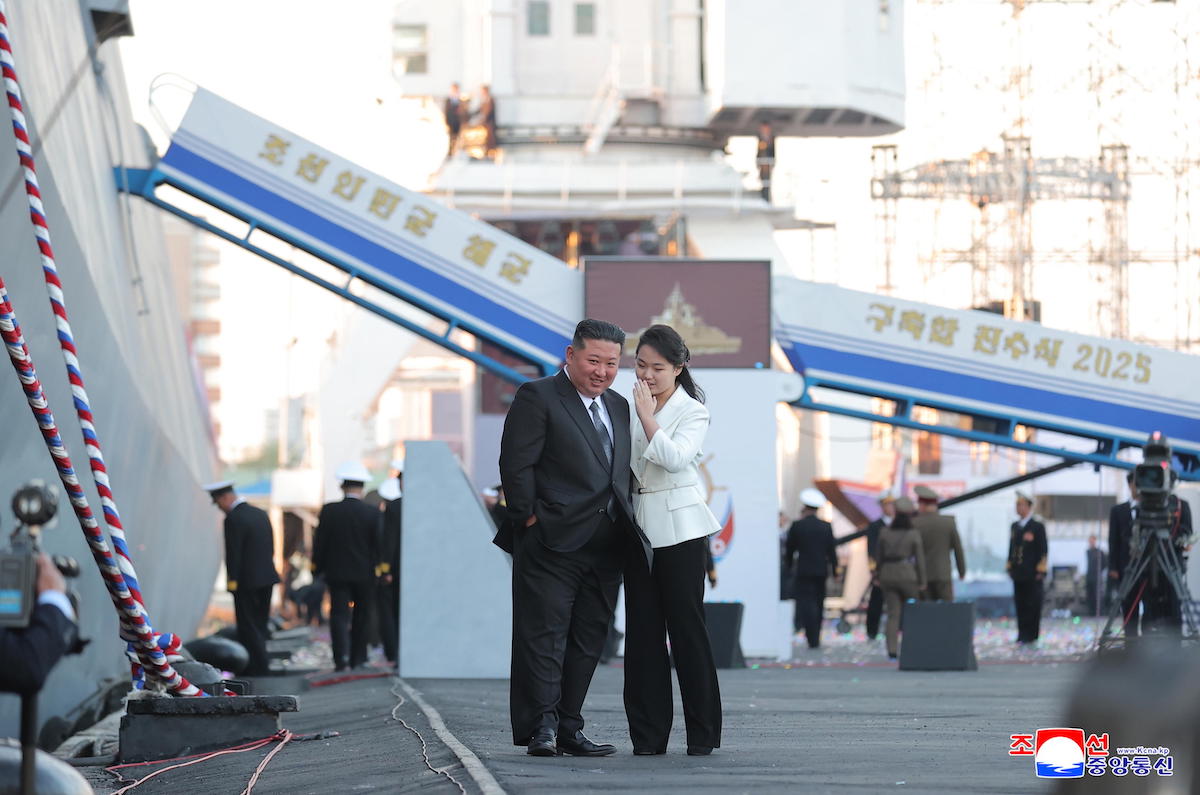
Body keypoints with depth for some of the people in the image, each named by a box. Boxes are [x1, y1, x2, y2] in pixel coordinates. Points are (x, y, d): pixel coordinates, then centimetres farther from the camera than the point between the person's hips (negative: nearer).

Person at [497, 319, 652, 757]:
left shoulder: (618, 407, 19)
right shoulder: (538, 397, -3)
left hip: (605, 547, 7)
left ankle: (568, 728, 12)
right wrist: (530, 519, -13)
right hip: (552, 541, -7)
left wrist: (626, 524, 12)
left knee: (587, 640, 7)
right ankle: (541, 726, -8)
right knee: (544, 634, -7)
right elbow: (516, 465, -9)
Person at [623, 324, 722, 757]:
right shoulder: (630, 408, 12)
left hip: (679, 528, -5)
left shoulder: (692, 412, -4)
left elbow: (675, 458, -20)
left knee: (686, 627, -4)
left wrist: (648, 417, -16)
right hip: (638, 527, 5)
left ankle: (703, 733, 1)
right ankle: (648, 733, 6)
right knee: (643, 631, 3)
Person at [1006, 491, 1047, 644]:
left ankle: (1031, 634, 0)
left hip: (1033, 574, -6)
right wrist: (1010, 567, 13)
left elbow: (1043, 551, -5)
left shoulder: (1038, 527, -3)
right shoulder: (1014, 527, 15)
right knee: (1020, 604, 5)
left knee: (1032, 605, -4)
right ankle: (1022, 633, 10)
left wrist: (1040, 572, -9)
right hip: (1018, 573, 6)